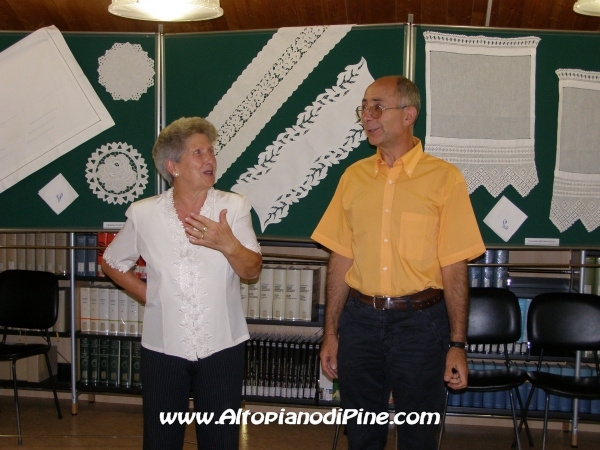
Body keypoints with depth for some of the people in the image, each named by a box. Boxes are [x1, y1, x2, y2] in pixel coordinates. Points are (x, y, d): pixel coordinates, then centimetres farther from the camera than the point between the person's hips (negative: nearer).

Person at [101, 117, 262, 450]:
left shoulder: (234, 207, -4)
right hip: (162, 348, 1)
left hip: (221, 347, 0)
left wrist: (228, 245, -28)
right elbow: (112, 263, 12)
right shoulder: (143, 213, -2)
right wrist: (146, 294, 1)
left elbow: (252, 270, -9)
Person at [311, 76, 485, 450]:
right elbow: (341, 259, 7)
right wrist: (331, 333, 7)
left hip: (420, 322, -3)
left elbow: (454, 267, -7)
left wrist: (458, 344, -8)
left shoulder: (444, 178, -5)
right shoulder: (354, 176, 6)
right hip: (359, 319, 3)